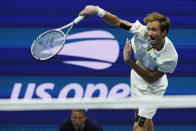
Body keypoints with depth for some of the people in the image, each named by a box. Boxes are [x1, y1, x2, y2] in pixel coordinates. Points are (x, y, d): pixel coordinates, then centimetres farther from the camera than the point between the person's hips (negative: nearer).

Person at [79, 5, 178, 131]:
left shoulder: (170, 58, -35)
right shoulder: (142, 31, -27)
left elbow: (150, 78, -27)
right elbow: (117, 22, -20)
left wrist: (130, 61, -37)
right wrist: (98, 10, -35)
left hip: (152, 90, -5)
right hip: (137, 81, 5)